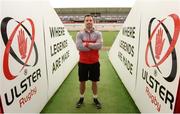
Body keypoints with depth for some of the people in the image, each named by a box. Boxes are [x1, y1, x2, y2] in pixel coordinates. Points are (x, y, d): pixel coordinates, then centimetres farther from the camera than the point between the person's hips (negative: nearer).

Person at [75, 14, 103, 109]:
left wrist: (86, 44, -18)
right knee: (82, 81, 13)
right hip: (83, 62, 0)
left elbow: (99, 45, -16)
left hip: (94, 62, 0)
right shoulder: (80, 34, -2)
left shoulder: (98, 33, 0)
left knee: (94, 81, 13)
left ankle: (95, 99, 32)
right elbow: (79, 47, -16)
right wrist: (93, 47, -15)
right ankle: (81, 98, 34)